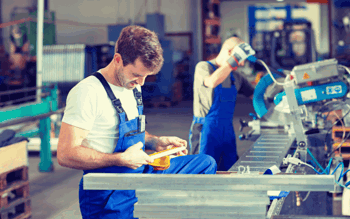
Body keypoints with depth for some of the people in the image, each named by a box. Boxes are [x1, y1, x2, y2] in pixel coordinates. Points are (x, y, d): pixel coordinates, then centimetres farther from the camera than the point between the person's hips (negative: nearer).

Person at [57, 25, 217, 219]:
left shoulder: (132, 87, 9)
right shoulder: (88, 92, -19)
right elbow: (65, 155, -23)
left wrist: (155, 142, 4)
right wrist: (122, 159, -23)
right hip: (110, 197, -8)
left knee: (206, 163, 8)